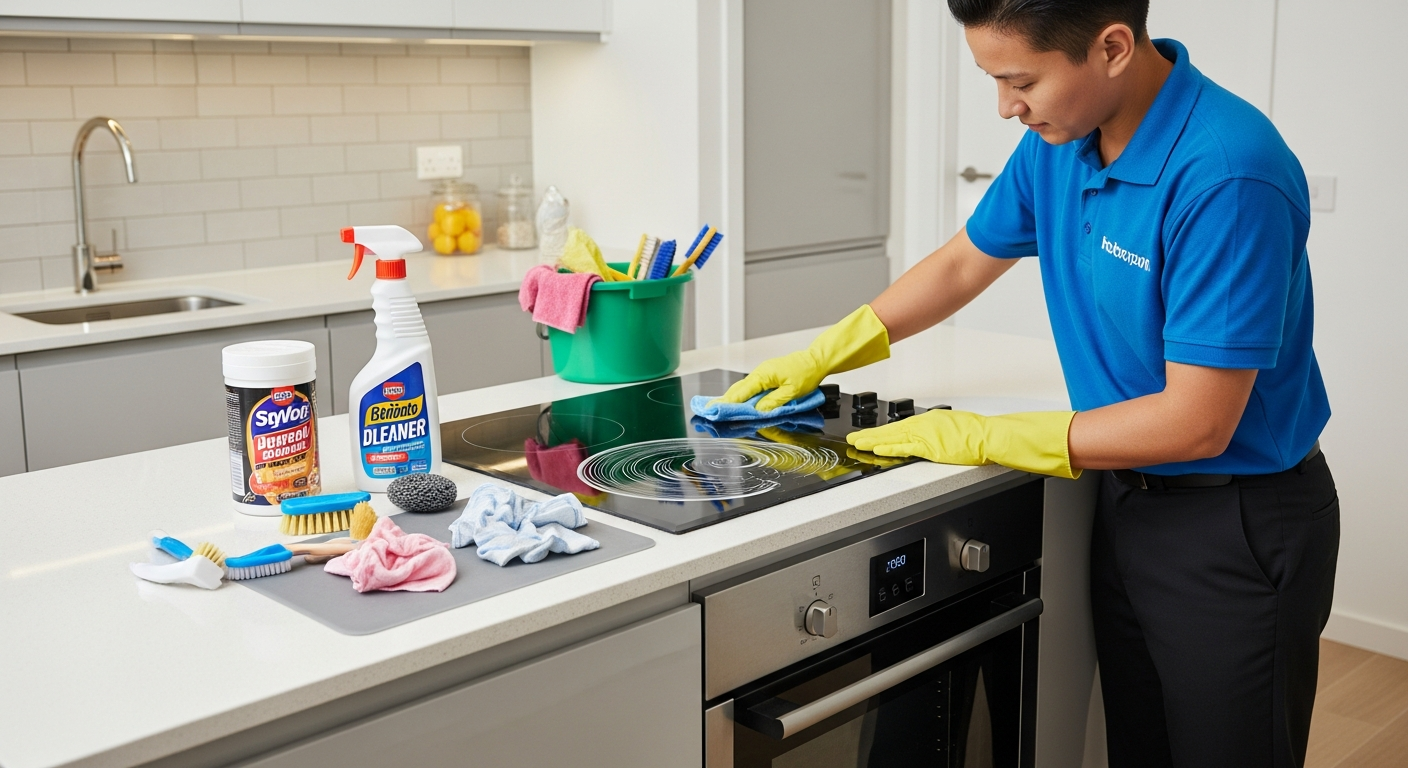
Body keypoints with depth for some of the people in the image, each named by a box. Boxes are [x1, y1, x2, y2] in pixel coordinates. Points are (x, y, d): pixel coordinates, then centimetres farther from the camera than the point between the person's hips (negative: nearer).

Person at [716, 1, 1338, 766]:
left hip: (1235, 529, -7)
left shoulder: (1226, 176, -27)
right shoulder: (1061, 141, -3)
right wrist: (820, 357, 7)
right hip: (1126, 501, 7)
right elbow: (961, 264, 12)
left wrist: (980, 437, -19)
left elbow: (1196, 423, -25)